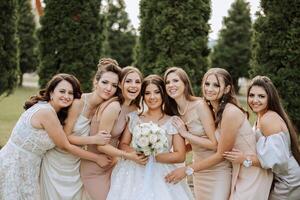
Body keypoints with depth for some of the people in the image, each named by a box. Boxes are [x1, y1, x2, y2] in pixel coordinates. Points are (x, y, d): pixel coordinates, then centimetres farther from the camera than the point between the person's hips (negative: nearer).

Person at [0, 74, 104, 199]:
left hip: (24, 166, 9)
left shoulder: (45, 108, 7)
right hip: (15, 168, -9)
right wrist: (97, 158, -7)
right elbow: (65, 146, -14)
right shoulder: (46, 112, -21)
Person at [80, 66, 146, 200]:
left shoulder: (133, 108, 1)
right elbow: (101, 145, -22)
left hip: (111, 165, 8)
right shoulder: (113, 107, -24)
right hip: (96, 170, -8)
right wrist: (127, 155, -26)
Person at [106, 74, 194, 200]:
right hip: (134, 175, 2)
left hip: (161, 176, -1)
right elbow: (123, 145, 9)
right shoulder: (134, 118, 9)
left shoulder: (173, 122, 1)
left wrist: (153, 157, -14)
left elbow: (180, 156, -4)